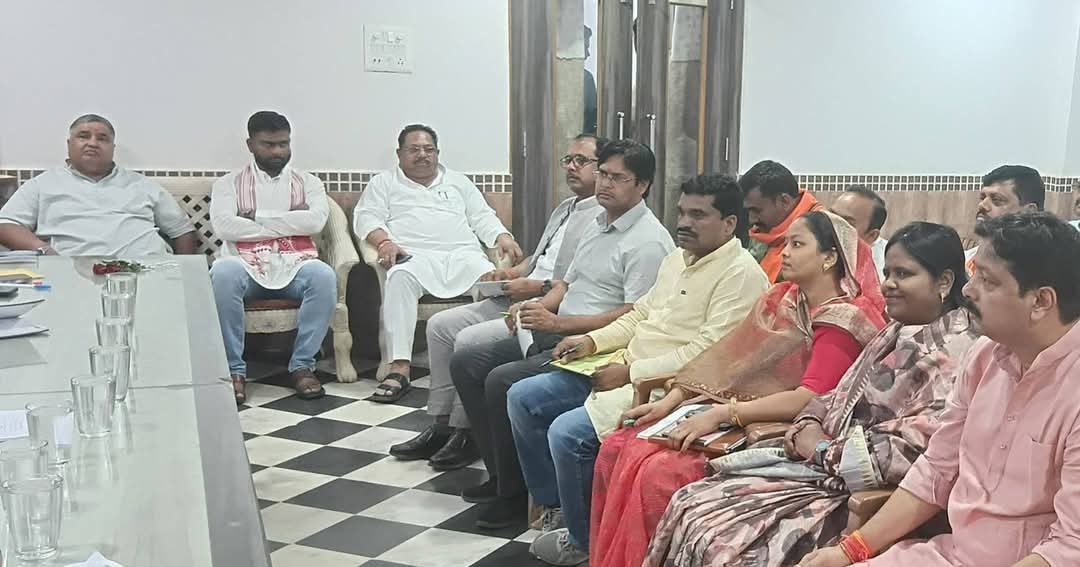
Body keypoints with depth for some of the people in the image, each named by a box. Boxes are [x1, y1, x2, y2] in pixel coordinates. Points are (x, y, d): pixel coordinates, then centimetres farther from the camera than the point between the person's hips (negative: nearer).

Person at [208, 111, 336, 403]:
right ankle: (233, 370, -24)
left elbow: (316, 221, -4)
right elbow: (223, 226, -7)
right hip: (246, 264, -1)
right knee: (223, 272, -35)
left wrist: (258, 217, -5)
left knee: (324, 276, -32)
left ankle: (302, 365, -19)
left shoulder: (308, 182, 17)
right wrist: (290, 222, -5)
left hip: (294, 265, 1)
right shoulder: (229, 183, 14)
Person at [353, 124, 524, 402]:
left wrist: (503, 237, 1)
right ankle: (399, 369, -41)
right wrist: (384, 241, -13)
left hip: (463, 254, 2)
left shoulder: (457, 181, 30)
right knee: (400, 277, -38)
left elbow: (483, 217, 23)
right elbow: (366, 218, 9)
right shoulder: (384, 182, 23)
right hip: (415, 256, -2)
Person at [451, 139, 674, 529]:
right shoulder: (598, 222, 18)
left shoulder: (648, 241, -12)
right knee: (466, 362, 2)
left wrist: (557, 323, -22)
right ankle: (500, 474, 7)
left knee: (502, 381, -25)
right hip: (554, 334, 10)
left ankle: (515, 494, -7)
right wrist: (537, 307, 2)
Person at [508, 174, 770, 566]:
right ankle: (556, 505, 16)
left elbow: (708, 353, -21)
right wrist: (594, 341, 5)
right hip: (624, 370, 10)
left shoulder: (741, 274, -13)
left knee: (567, 433, -26)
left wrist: (631, 372, -20)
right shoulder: (678, 258, 16)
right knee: (522, 398, 2)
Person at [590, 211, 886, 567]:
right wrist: (671, 401, -1)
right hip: (733, 419, 8)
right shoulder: (781, 300, 12)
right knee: (619, 450, -7)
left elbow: (807, 399, -21)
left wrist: (721, 414, -25)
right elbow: (728, 358, 9)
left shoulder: (844, 321, -11)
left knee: (662, 471, -26)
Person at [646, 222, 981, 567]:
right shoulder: (896, 333, 15)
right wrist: (808, 427, -2)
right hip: (821, 467, 9)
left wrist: (822, 450, -14)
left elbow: (910, 449, -24)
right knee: (689, 506, -4)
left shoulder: (954, 353, -15)